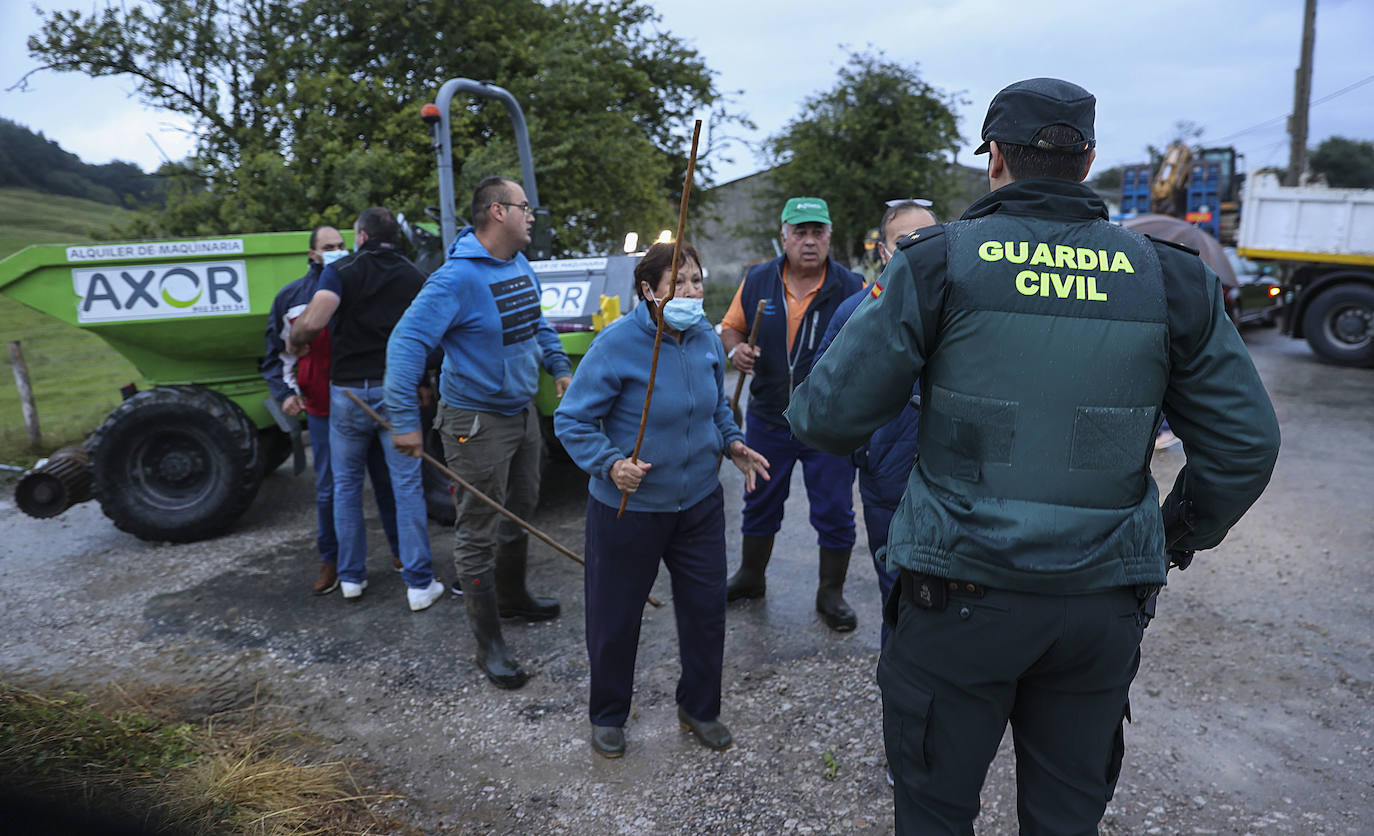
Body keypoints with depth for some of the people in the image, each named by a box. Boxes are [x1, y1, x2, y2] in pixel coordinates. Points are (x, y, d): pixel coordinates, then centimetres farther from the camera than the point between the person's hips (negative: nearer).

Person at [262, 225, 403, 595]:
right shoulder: (291, 297, 5)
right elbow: (277, 354, 10)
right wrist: (285, 392, -4)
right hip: (323, 410, 0)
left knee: (386, 480, 8)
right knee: (329, 489, 6)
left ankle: (400, 550, 22)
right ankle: (331, 560, 21)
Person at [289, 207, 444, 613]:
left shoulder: (342, 270, -3)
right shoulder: (412, 275, 7)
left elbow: (314, 321, -18)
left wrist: (296, 342, 1)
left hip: (348, 391, -1)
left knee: (346, 484, 14)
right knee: (407, 486, 3)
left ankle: (351, 576, 22)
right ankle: (419, 583, 4)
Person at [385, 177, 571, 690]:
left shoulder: (522, 266, 6)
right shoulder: (458, 277, -22)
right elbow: (406, 342, -26)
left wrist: (560, 367, 12)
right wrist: (405, 420, -28)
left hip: (523, 412, 9)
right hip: (477, 421, -9)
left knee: (520, 511, 22)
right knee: (478, 532, 1)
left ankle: (512, 598, 44)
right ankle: (488, 643, 12)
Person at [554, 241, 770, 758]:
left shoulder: (706, 339, 0)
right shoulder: (617, 345, -19)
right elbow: (571, 421, -16)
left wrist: (732, 443, -1)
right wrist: (610, 463, -31)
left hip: (699, 502, 5)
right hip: (627, 507, -5)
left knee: (706, 606, 14)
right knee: (615, 617, 10)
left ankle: (699, 708, 39)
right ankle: (607, 716, 37)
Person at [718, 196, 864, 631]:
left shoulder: (852, 288, -9)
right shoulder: (756, 281, -1)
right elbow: (731, 327, 10)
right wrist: (735, 349, -11)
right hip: (767, 420, 3)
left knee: (834, 513, 7)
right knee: (760, 503, 18)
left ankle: (831, 593, 28)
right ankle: (751, 576, 40)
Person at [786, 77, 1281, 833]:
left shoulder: (939, 263, -10)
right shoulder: (1171, 280, -1)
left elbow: (830, 414, -12)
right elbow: (1244, 446, 4)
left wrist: (805, 413, 12)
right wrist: (1182, 535, 21)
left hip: (960, 594, -3)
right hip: (1103, 602, 4)